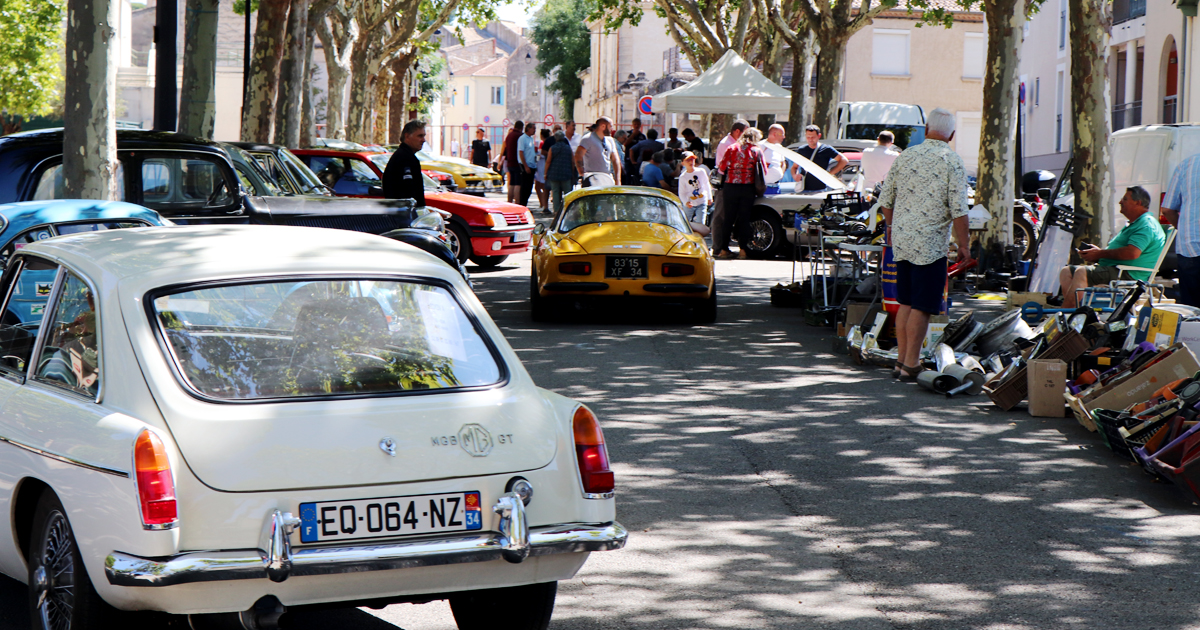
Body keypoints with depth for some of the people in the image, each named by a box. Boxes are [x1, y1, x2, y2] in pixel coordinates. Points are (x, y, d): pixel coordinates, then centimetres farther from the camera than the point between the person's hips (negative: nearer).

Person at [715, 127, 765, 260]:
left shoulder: (731, 149, 3)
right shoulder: (757, 151, 2)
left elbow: (722, 167, -1)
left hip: (731, 188, 1)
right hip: (748, 189, -1)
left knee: (728, 219, 6)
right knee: (744, 219, 5)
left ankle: (723, 249, 4)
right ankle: (743, 250, 2)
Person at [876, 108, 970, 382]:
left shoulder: (905, 156, 8)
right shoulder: (952, 161, -8)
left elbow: (885, 200, 13)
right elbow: (958, 210, -13)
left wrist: (893, 227, 31)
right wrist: (963, 245, -5)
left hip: (901, 239, 6)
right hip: (930, 243, -6)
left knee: (906, 303, 14)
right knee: (922, 307, -2)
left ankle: (902, 361, 18)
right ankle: (910, 365, -3)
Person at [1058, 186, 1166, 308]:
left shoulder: (1146, 225, -10)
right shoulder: (1135, 224, 26)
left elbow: (1132, 253, -25)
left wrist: (1100, 254, -13)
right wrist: (1097, 253, 7)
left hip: (1127, 275, -11)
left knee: (1082, 273, -28)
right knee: (1066, 272, 3)